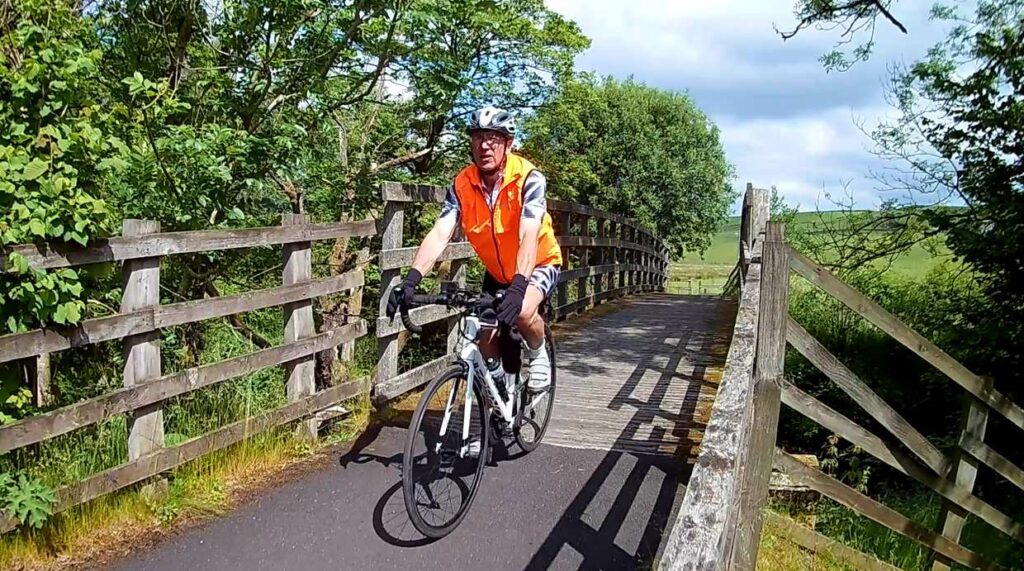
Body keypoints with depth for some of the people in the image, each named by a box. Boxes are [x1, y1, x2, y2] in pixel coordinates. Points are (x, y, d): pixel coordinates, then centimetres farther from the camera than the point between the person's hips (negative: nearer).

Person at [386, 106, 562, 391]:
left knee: (522, 311, -33)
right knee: (487, 345, 0)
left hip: (539, 264, -4)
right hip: (497, 271, 4)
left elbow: (529, 238, -38)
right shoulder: (462, 185, -17)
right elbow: (438, 235, -26)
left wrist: (518, 288, -53)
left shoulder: (528, 179, -27)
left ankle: (539, 354, -2)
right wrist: (410, 280, -42)